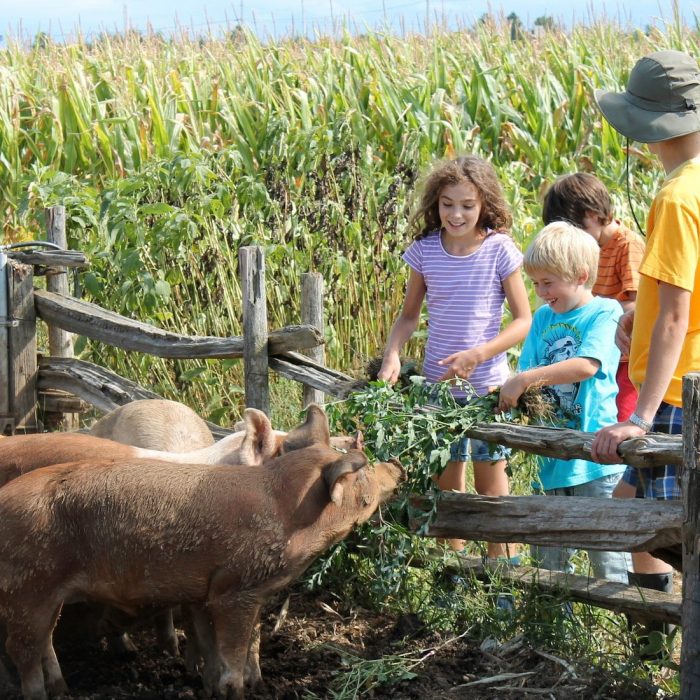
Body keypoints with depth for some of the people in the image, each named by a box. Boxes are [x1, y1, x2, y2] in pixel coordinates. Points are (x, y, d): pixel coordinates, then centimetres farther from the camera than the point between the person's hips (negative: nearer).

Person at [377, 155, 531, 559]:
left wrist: (479, 354, -21)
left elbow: (524, 320, -8)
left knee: (490, 480, 7)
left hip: (487, 384, -3)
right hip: (437, 382, 3)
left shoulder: (499, 250, -10)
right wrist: (392, 356, -11)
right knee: (445, 481, 10)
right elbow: (410, 316, 8)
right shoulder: (425, 250, -2)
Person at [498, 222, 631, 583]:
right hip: (552, 454, 7)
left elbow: (587, 365, -23)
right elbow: (527, 371, 8)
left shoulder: (604, 313, -8)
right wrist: (510, 390, -14)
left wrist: (525, 380, -25)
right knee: (548, 555, 15)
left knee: (606, 556, -2)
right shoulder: (544, 317, 11)